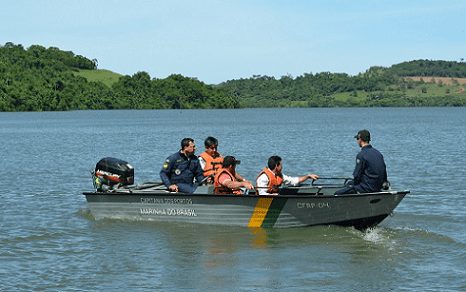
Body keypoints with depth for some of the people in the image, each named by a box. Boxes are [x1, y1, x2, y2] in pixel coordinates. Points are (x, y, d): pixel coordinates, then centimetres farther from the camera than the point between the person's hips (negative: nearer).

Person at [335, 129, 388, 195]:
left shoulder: (361, 155, -16)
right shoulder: (378, 153, 8)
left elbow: (357, 175, -14)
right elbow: (384, 172, 10)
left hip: (367, 188, -9)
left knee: (337, 194, -6)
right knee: (349, 183, 31)